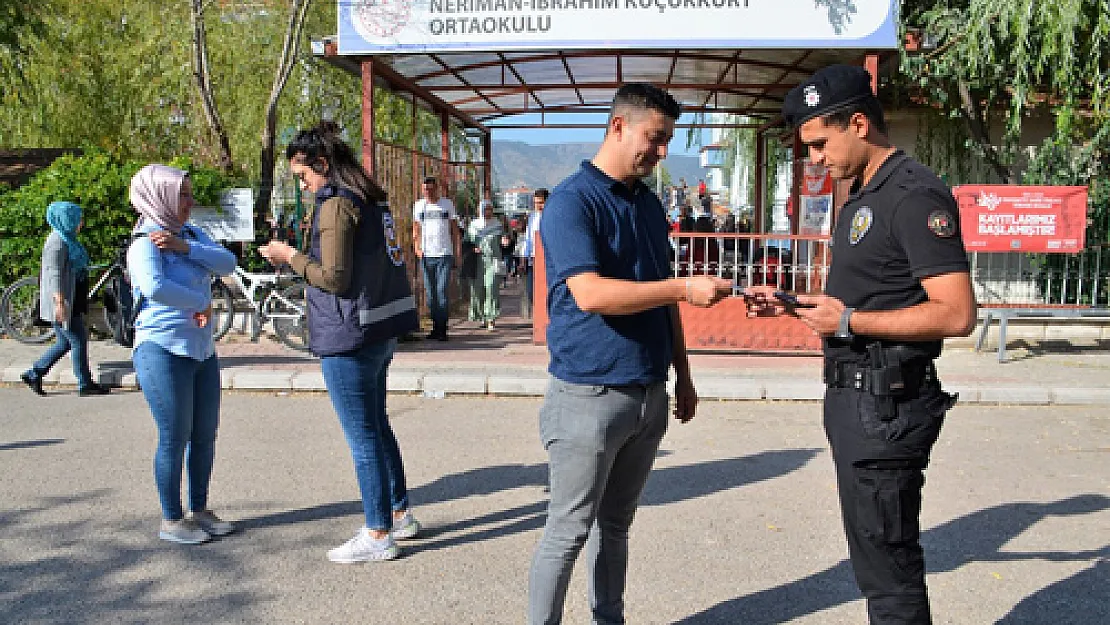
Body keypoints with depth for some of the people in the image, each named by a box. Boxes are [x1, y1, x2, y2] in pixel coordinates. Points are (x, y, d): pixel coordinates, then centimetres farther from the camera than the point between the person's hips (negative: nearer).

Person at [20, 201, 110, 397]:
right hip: (62, 303, -10)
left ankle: (33, 374, 22)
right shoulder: (57, 241, -15)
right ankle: (85, 385, 6)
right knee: (78, 341, -3)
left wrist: (81, 305, 26)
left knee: (64, 343, 14)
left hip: (72, 303, 10)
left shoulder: (67, 239, 16)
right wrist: (60, 302, -26)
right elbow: (54, 273, -22)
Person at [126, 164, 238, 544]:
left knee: (205, 435, 13)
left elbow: (227, 263, -6)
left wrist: (185, 247, -18)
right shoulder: (145, 243, -13)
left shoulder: (191, 234, 9)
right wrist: (201, 303, -20)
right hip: (163, 352, -8)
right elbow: (154, 286, -32)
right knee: (174, 439, 0)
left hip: (202, 350, 8)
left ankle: (199, 509, 28)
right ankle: (171, 520, 15)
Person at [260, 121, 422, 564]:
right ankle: (400, 514, 31)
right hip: (380, 329, 10)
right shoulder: (370, 200, 13)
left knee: (363, 439, 0)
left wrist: (290, 256, -5)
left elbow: (334, 278, -17)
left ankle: (378, 536, 11)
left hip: (350, 336, -10)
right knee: (377, 427, 20)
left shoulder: (336, 204, -15)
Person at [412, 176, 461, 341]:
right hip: (426, 255, 3)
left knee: (443, 291, -10)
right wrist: (417, 247, 1)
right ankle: (435, 326, 13)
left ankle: (442, 329, -8)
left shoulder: (447, 204, 7)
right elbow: (416, 229, 16)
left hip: (445, 254, -2)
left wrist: (458, 250, 3)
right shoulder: (418, 205, 11)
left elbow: (454, 229, 11)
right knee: (430, 293, 5)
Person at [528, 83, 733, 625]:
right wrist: (685, 289, -24)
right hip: (589, 395, -7)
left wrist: (682, 375, 17)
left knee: (615, 527, 18)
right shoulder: (572, 201, -11)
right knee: (568, 534, 3)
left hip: (649, 393, 7)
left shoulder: (649, 203, 12)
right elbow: (590, 293, -24)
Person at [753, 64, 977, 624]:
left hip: (886, 406, -10)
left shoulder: (915, 196, -15)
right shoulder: (862, 196, 15)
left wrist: (849, 321, -20)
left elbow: (957, 314, -22)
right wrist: (791, 303, 9)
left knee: (887, 564, 1)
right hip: (853, 400, 10)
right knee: (875, 556, 20)